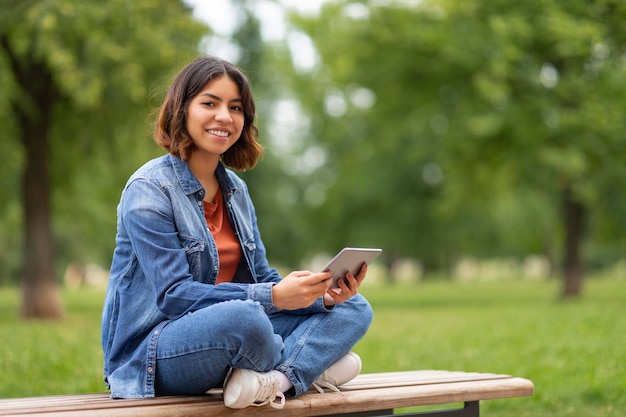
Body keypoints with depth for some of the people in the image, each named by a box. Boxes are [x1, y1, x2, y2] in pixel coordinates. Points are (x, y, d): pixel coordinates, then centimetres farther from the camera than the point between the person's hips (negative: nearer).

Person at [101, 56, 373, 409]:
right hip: (150, 349, -8)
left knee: (354, 308, -1)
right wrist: (273, 297, -29)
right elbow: (174, 295, -20)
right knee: (243, 316, -40)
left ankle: (272, 380, -27)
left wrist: (324, 294, -12)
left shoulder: (236, 190, 12)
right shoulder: (149, 190, -11)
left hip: (227, 337, 8)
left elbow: (261, 277, 9)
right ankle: (310, 364, -8)